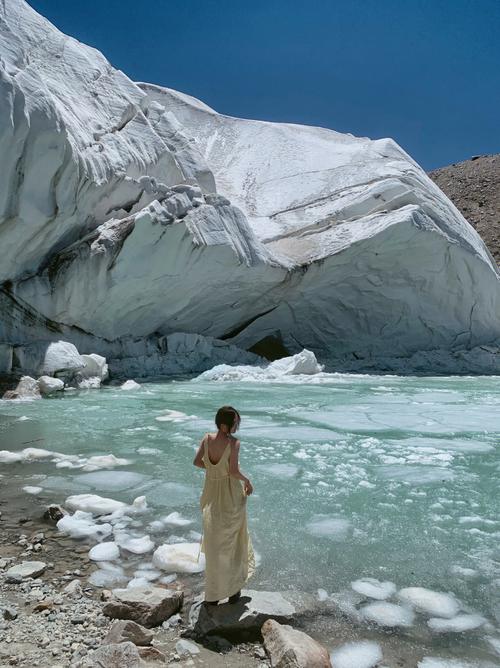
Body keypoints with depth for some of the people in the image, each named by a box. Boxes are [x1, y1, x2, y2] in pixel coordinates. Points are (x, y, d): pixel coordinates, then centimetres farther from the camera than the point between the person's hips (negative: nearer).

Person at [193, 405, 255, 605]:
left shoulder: (207, 438, -8)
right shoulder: (234, 442, -23)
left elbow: (197, 462, -3)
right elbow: (234, 471, -27)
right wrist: (247, 480, -8)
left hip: (211, 496, 4)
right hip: (231, 497, -4)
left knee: (213, 545, 19)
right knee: (232, 541, 17)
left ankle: (213, 594, 30)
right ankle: (233, 589, 31)